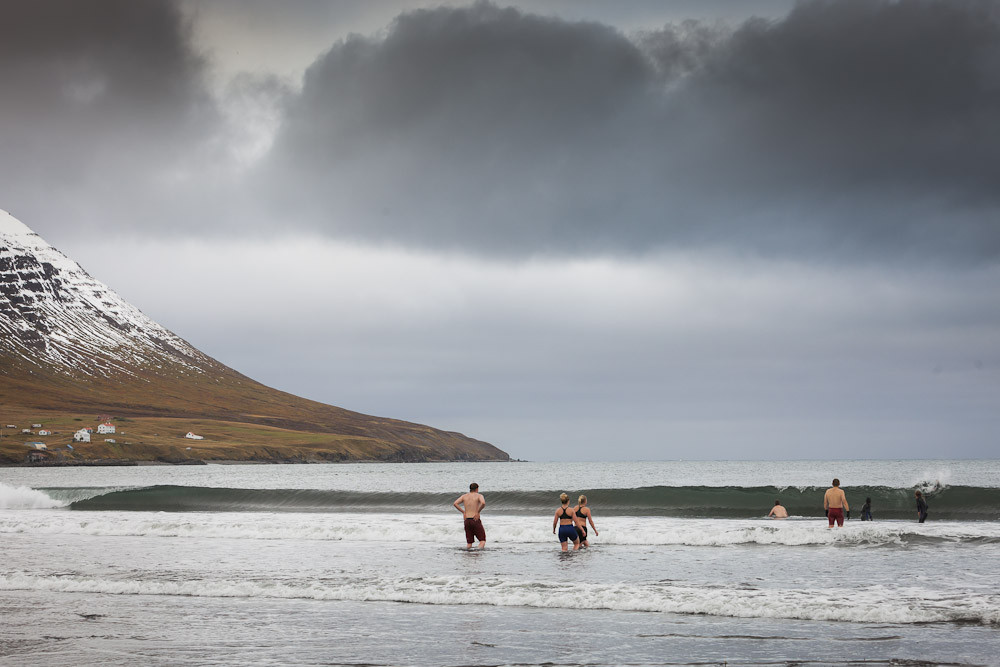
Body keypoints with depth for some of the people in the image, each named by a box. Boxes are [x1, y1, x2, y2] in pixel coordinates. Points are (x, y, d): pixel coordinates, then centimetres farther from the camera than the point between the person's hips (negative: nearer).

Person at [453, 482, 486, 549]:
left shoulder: (464, 496, 12)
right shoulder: (479, 495, 0)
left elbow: (455, 503, 1)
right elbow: (483, 503, -21)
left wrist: (463, 512, 7)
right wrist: (478, 512, -8)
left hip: (467, 520, 4)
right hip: (475, 520, -4)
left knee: (469, 543, 12)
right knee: (482, 540, 3)